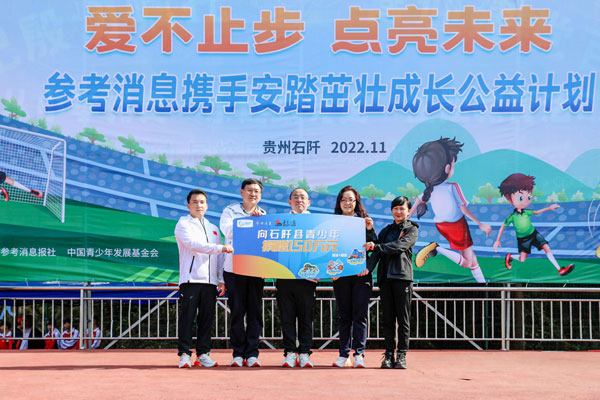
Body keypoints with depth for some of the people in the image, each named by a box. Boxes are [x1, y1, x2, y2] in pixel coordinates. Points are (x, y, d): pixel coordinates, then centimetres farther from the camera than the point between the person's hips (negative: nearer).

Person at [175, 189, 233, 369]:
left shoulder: (213, 229, 22)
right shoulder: (183, 224, 3)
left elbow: (219, 257, 21)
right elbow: (194, 244, -14)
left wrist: (222, 279, 11)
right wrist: (220, 248, -21)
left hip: (210, 281, 5)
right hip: (190, 278, -5)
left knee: (207, 318, 4)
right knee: (187, 317, -5)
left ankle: (203, 354, 11)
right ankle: (184, 354, 0)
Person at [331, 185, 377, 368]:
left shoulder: (363, 221, 8)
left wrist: (370, 230, -12)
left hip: (361, 274, -1)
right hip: (340, 275, 1)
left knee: (360, 315, -3)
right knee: (344, 315, 6)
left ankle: (359, 353, -1)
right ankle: (344, 354, 9)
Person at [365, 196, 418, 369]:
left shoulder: (412, 230, 7)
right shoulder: (385, 230, 19)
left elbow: (400, 246, -11)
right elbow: (377, 252, 8)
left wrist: (376, 246, -18)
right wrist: (368, 267, -11)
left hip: (403, 276, -4)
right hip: (385, 277, 4)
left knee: (403, 317, -2)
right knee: (388, 318, 4)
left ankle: (401, 355, 1)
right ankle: (389, 354, 7)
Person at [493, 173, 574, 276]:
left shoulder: (526, 212, -6)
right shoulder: (512, 216, -20)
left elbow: (536, 212, 15)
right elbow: (502, 227, -11)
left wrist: (549, 208, 9)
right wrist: (497, 240, -12)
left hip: (533, 234, 4)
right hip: (522, 239, -4)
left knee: (547, 248, -7)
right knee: (522, 260, -5)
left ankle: (559, 270, -5)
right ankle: (509, 257, 29)